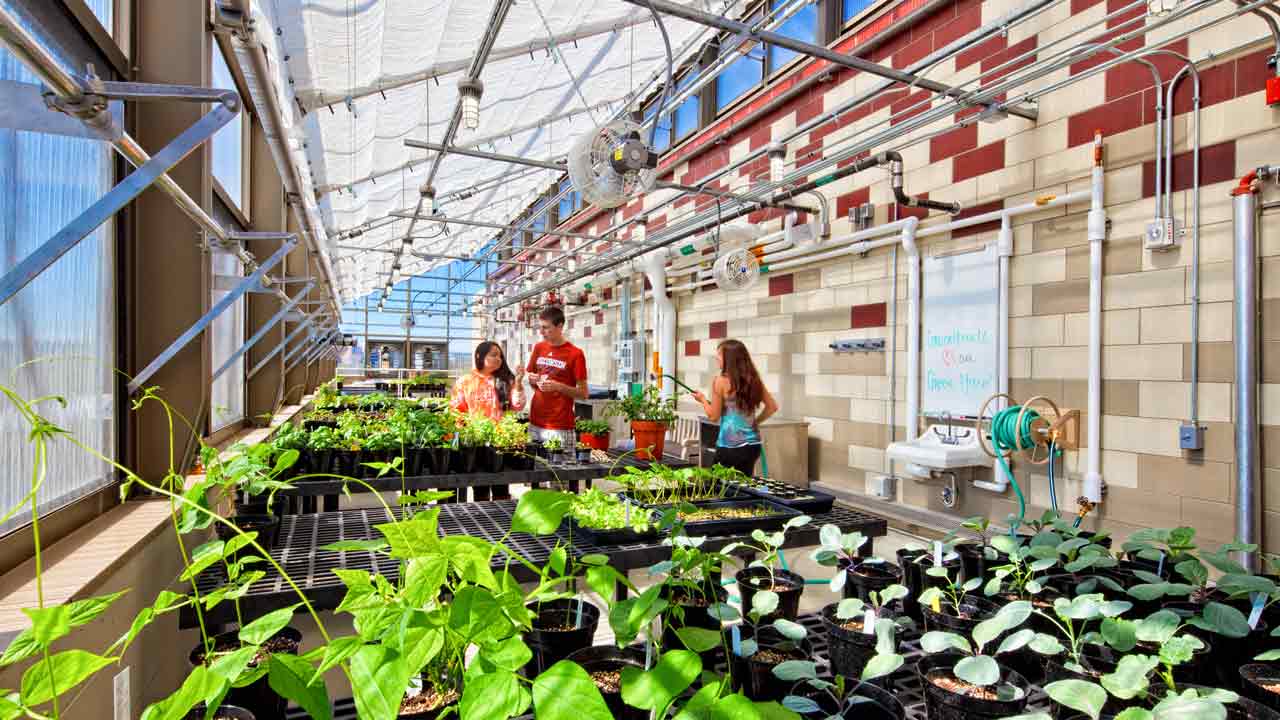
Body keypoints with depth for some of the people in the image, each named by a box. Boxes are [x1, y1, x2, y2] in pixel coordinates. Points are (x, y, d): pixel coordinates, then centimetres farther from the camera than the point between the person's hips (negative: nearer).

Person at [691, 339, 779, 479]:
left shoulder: (721, 381, -11)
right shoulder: (753, 378, 5)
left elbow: (714, 416, -5)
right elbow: (772, 407, 9)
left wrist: (702, 399, 10)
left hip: (730, 447, -6)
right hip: (753, 444, 6)